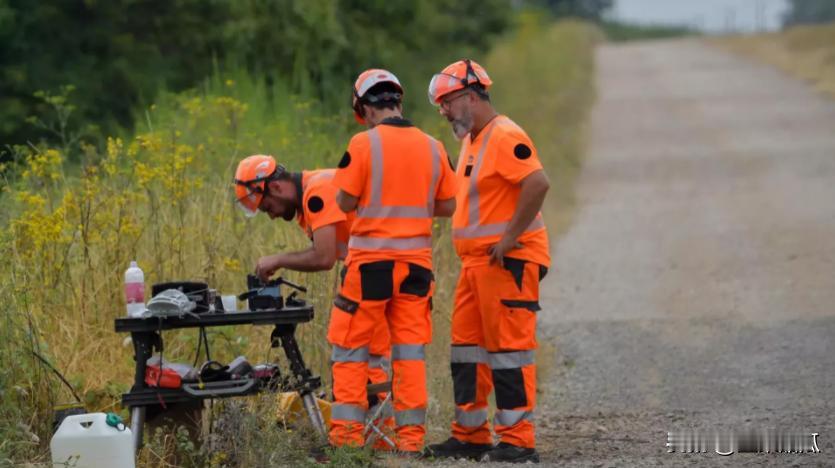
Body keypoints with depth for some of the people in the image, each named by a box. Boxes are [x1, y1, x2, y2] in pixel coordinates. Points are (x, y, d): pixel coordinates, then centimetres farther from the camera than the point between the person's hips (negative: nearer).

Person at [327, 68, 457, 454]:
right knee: (410, 351, 8)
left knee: (351, 348, 4)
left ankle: (347, 433, 0)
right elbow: (447, 206, 9)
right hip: (416, 261, 4)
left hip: (371, 259, -4)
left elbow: (346, 202, -6)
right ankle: (411, 436, 6)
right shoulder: (433, 148, 5)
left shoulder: (364, 144, -9)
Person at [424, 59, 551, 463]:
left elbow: (537, 183, -26)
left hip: (508, 262, -10)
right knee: (467, 347, 12)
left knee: (508, 348, -8)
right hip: (476, 262, 10)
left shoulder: (505, 137, -15)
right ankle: (470, 436, 18)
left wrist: (511, 236, -24)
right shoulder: (471, 139, 18)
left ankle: (518, 441, -5)